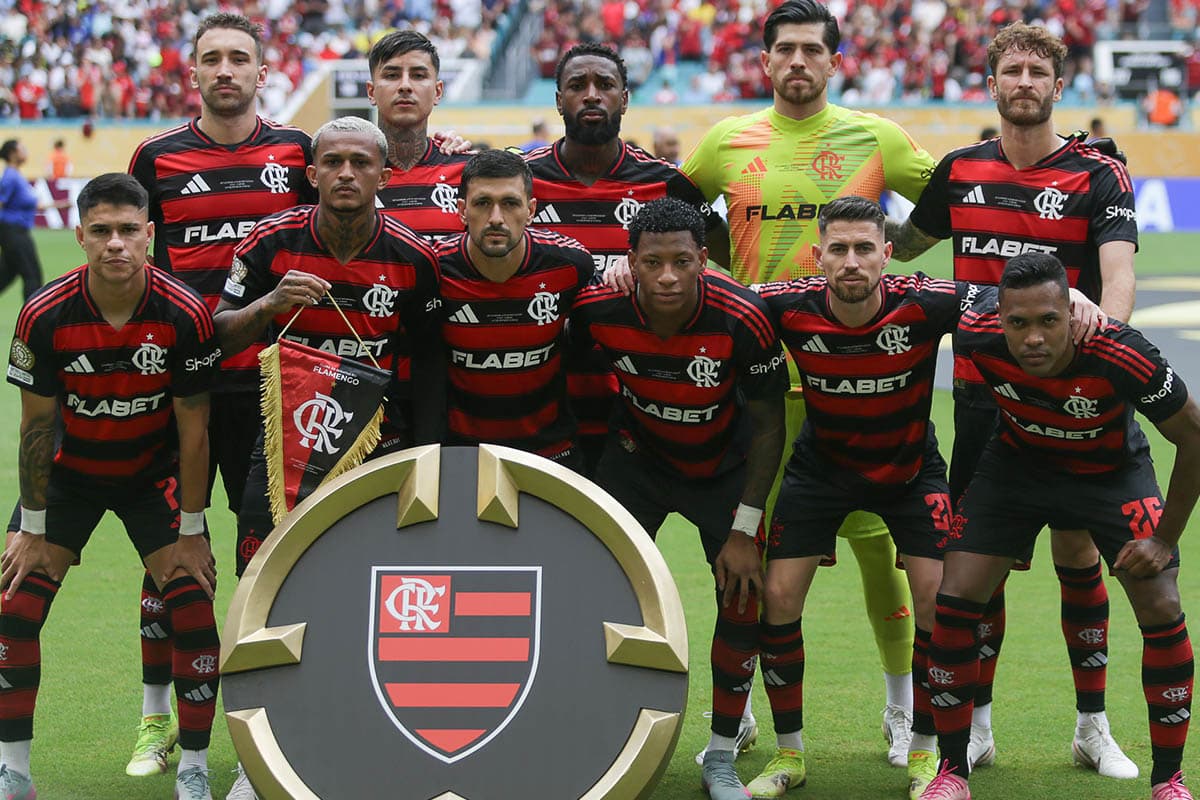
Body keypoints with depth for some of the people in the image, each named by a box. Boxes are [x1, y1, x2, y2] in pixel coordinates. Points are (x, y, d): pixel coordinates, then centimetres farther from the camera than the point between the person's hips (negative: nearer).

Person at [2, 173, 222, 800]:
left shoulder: (185, 315, -23)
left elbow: (193, 431, -14)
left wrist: (191, 532, -10)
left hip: (154, 474, 0)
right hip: (68, 473, 1)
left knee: (194, 608, -11)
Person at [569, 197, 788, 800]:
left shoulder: (743, 319, -31)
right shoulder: (598, 310, -26)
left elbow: (767, 426, -18)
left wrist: (744, 530, -17)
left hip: (724, 465, -1)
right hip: (638, 453, 1)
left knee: (744, 601, -6)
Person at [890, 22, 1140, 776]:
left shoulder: (1098, 175, -5)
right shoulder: (959, 171, 6)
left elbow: (1118, 271, -19)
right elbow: (904, 243, 23)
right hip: (981, 390, 3)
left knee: (1077, 553, 3)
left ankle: (1093, 726, 15)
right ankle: (976, 725, 14)